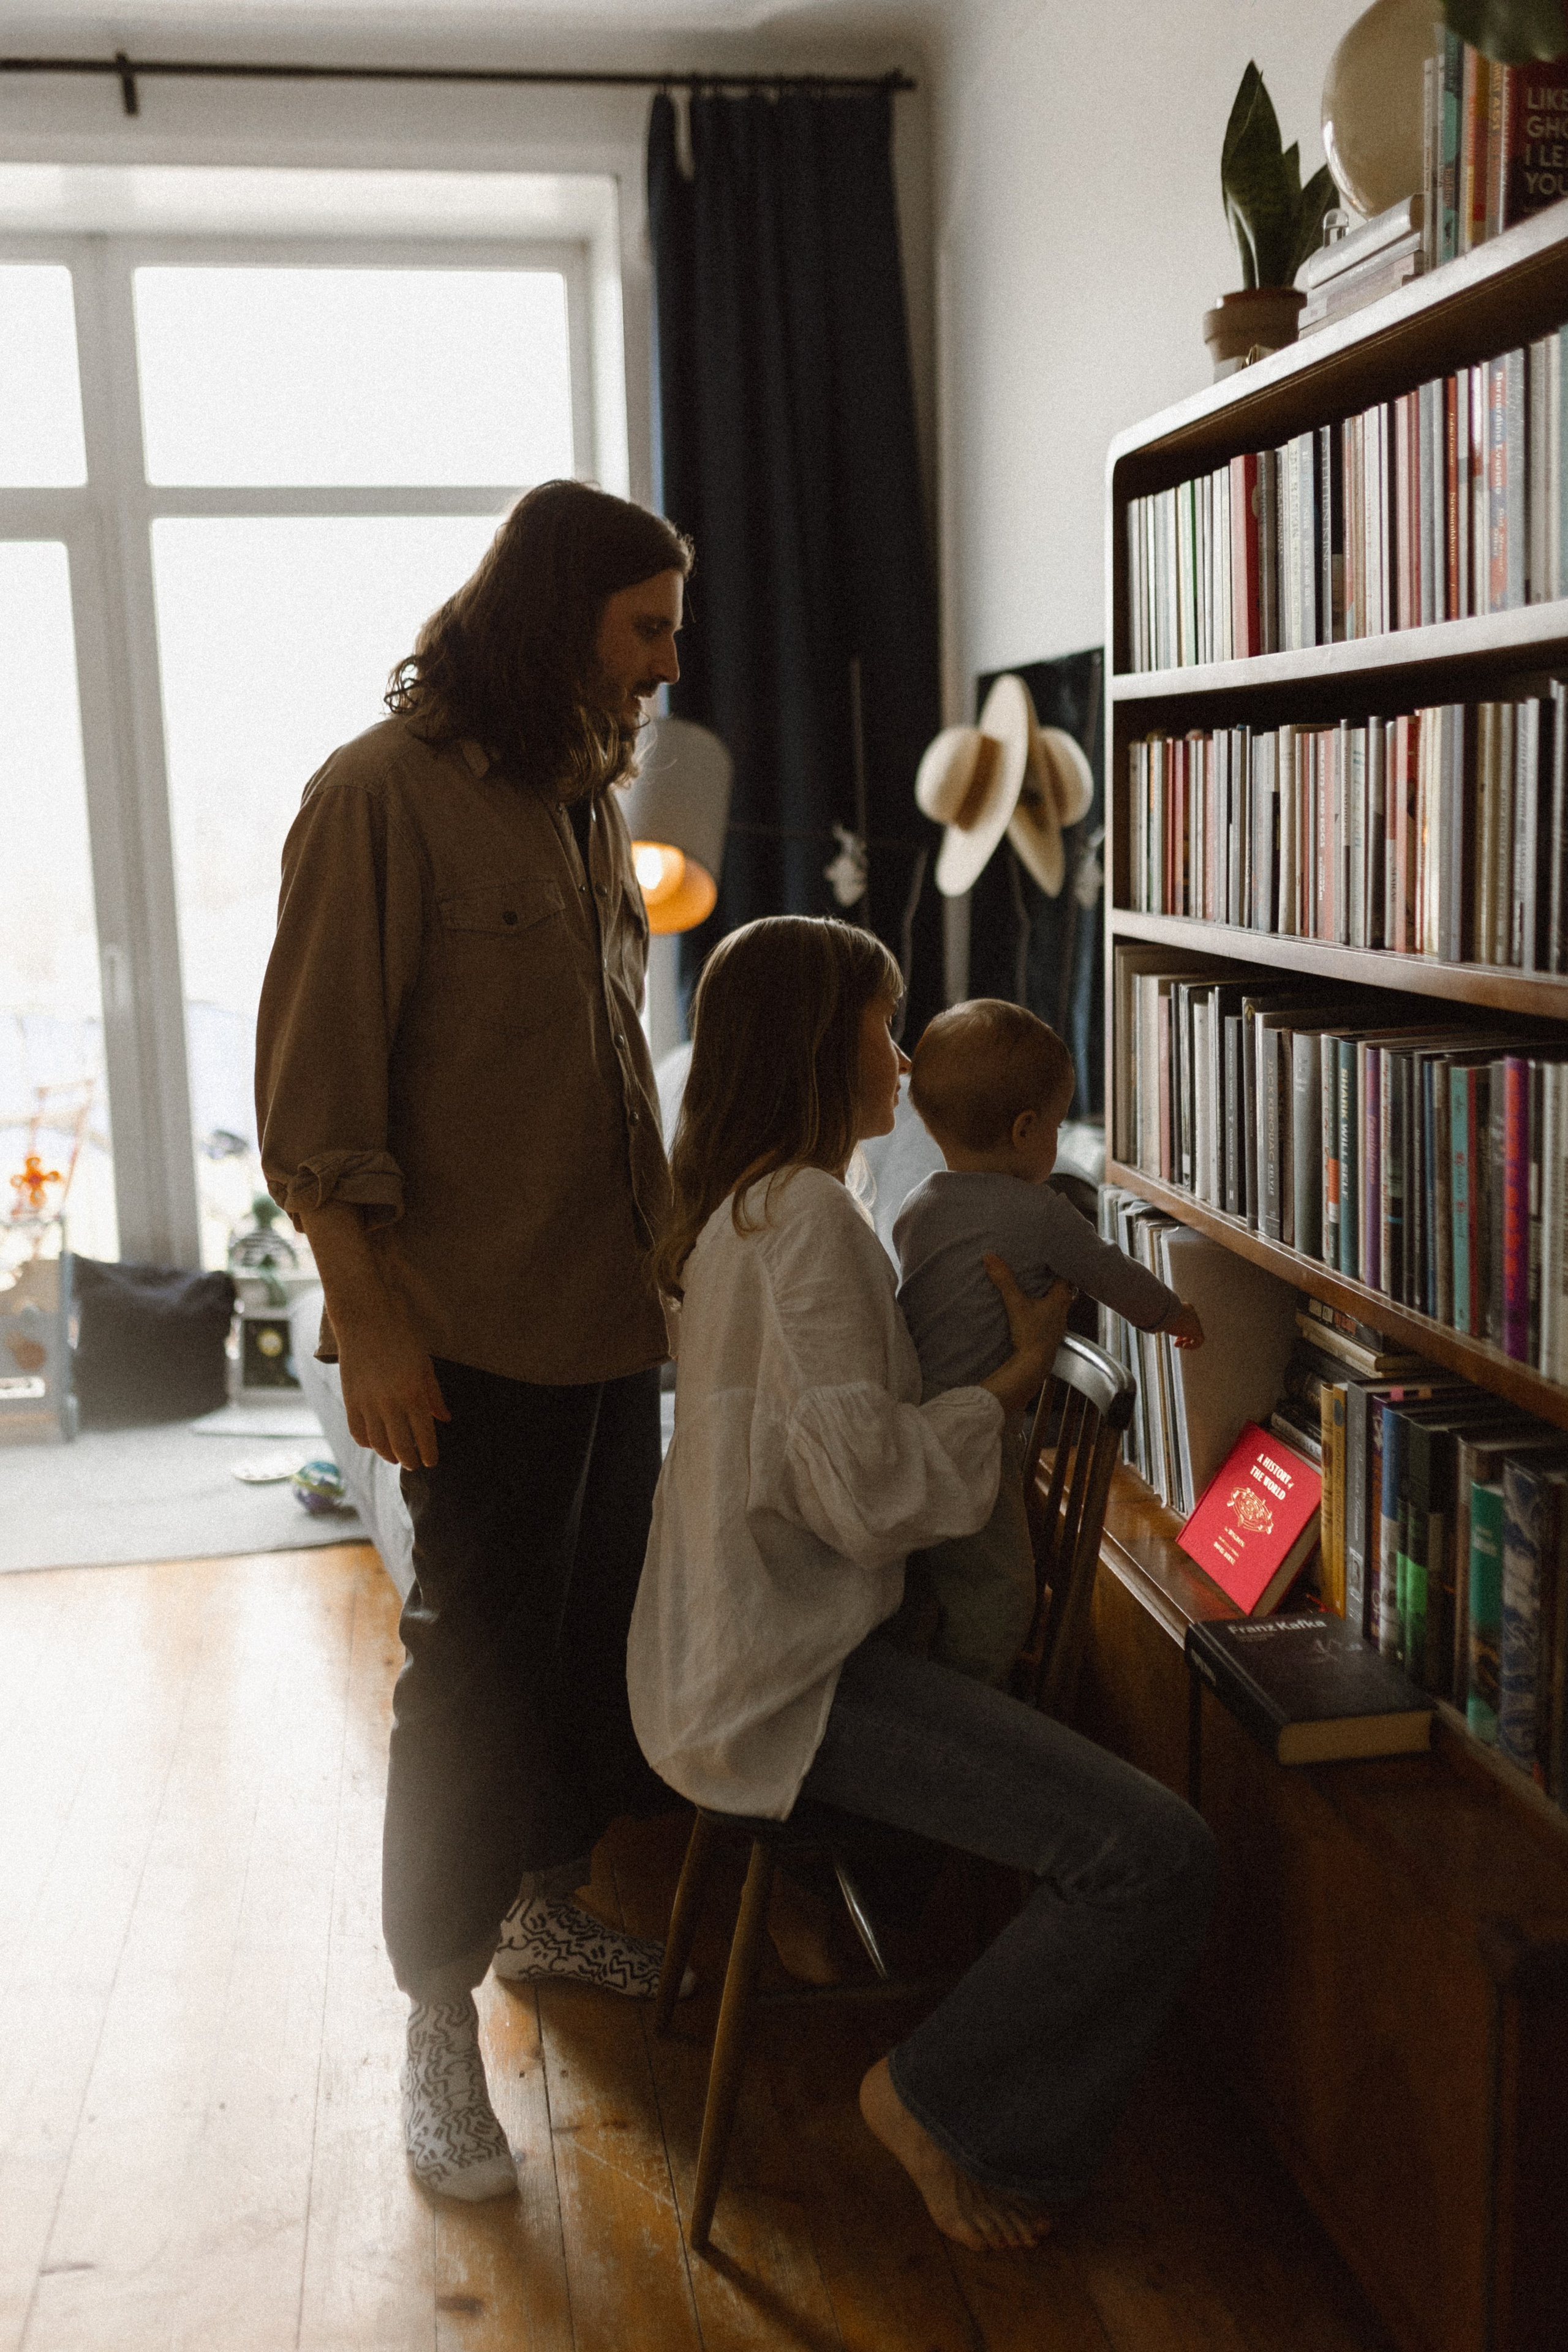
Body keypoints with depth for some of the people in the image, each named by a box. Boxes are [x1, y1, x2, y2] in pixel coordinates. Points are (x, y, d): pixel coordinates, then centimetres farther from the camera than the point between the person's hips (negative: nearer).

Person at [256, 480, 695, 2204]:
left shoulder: (585, 802, 12)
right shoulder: (383, 796, -12)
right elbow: (313, 1093, -15)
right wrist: (369, 1319, -17)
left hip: (615, 1312, 8)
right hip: (476, 1334, -7)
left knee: (602, 1632, 16)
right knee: (480, 1670, 1)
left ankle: (544, 1899, 37)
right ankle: (438, 2014, 18)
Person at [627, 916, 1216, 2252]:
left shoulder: (739, 1203, 15)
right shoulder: (811, 1214, -18)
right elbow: (862, 1487, -23)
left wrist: (998, 1352, 14)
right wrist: (1017, 1378, -10)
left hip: (735, 1655, 11)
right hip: (789, 1679, -11)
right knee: (1156, 1856, -18)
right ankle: (939, 2097, 3)